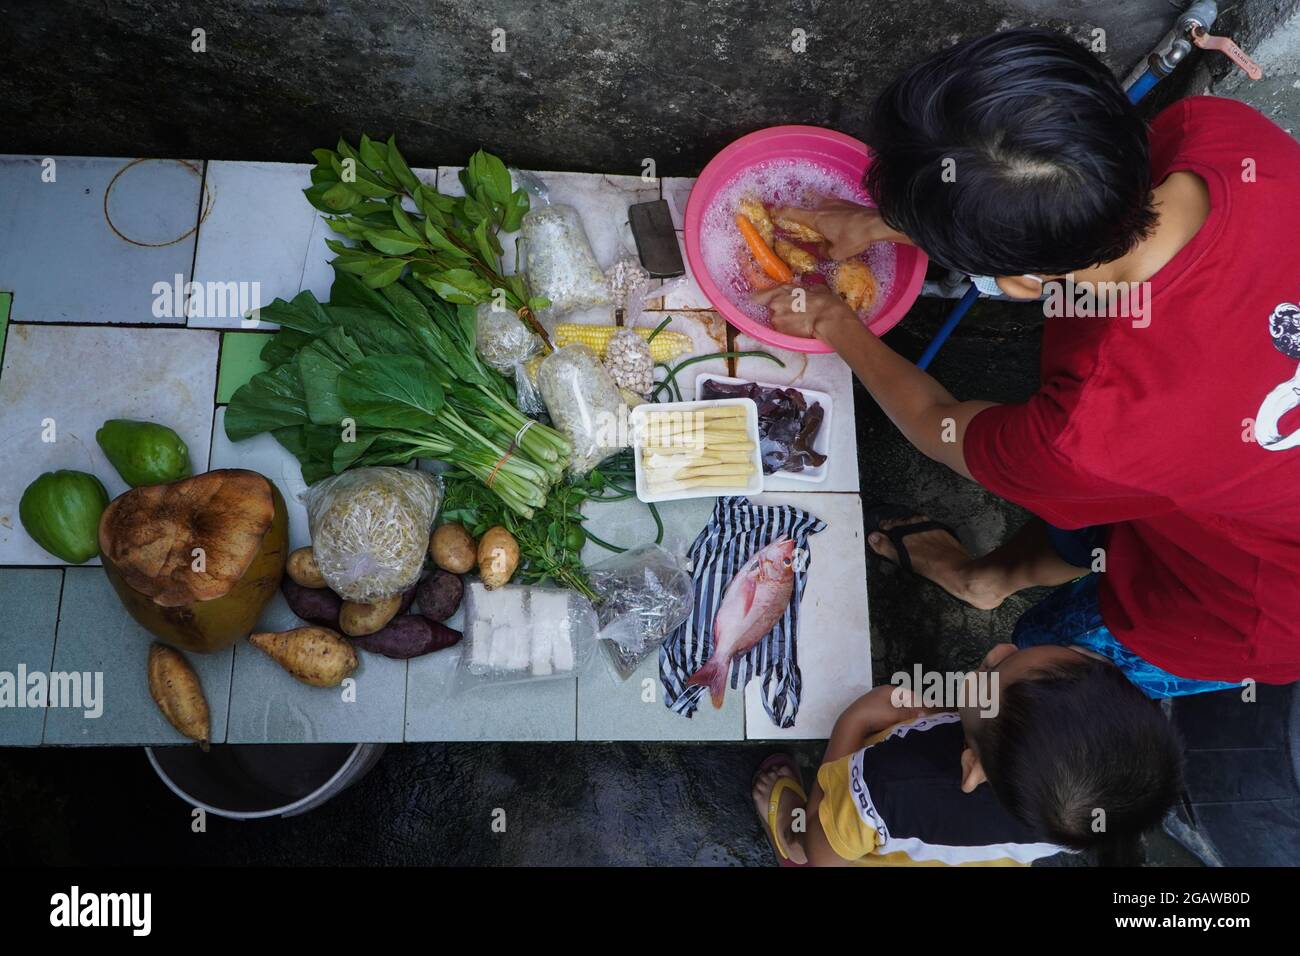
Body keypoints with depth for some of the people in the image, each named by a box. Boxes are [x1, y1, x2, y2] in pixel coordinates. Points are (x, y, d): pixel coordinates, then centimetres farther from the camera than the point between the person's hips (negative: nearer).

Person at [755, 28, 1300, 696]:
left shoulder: (1098, 432, -46)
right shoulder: (1218, 128, -32)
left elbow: (941, 429, -21)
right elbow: (1054, 205, -7)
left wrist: (835, 325, -4)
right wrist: (881, 225, -1)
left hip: (1237, 611, -6)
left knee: (1037, 677, 22)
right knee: (1068, 520, 33)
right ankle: (987, 576, 62)